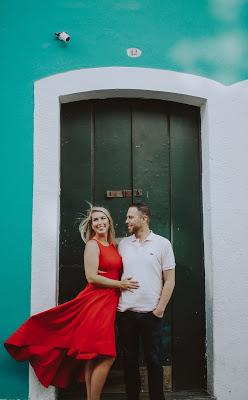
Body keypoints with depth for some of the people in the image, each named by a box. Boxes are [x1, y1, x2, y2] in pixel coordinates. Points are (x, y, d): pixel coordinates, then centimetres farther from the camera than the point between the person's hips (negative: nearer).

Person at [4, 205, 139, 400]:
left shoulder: (113, 246, 16)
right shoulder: (92, 244, -6)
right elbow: (92, 277, -14)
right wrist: (120, 284, -10)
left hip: (109, 302, 7)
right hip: (96, 301, -7)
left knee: (94, 357, 10)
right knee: (106, 357, -9)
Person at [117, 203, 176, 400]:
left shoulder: (162, 243, 0)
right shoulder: (123, 244, 9)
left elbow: (170, 280, -1)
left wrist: (160, 308, -8)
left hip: (151, 312, -3)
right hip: (125, 312, 3)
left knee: (154, 360, 4)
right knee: (129, 359, 11)